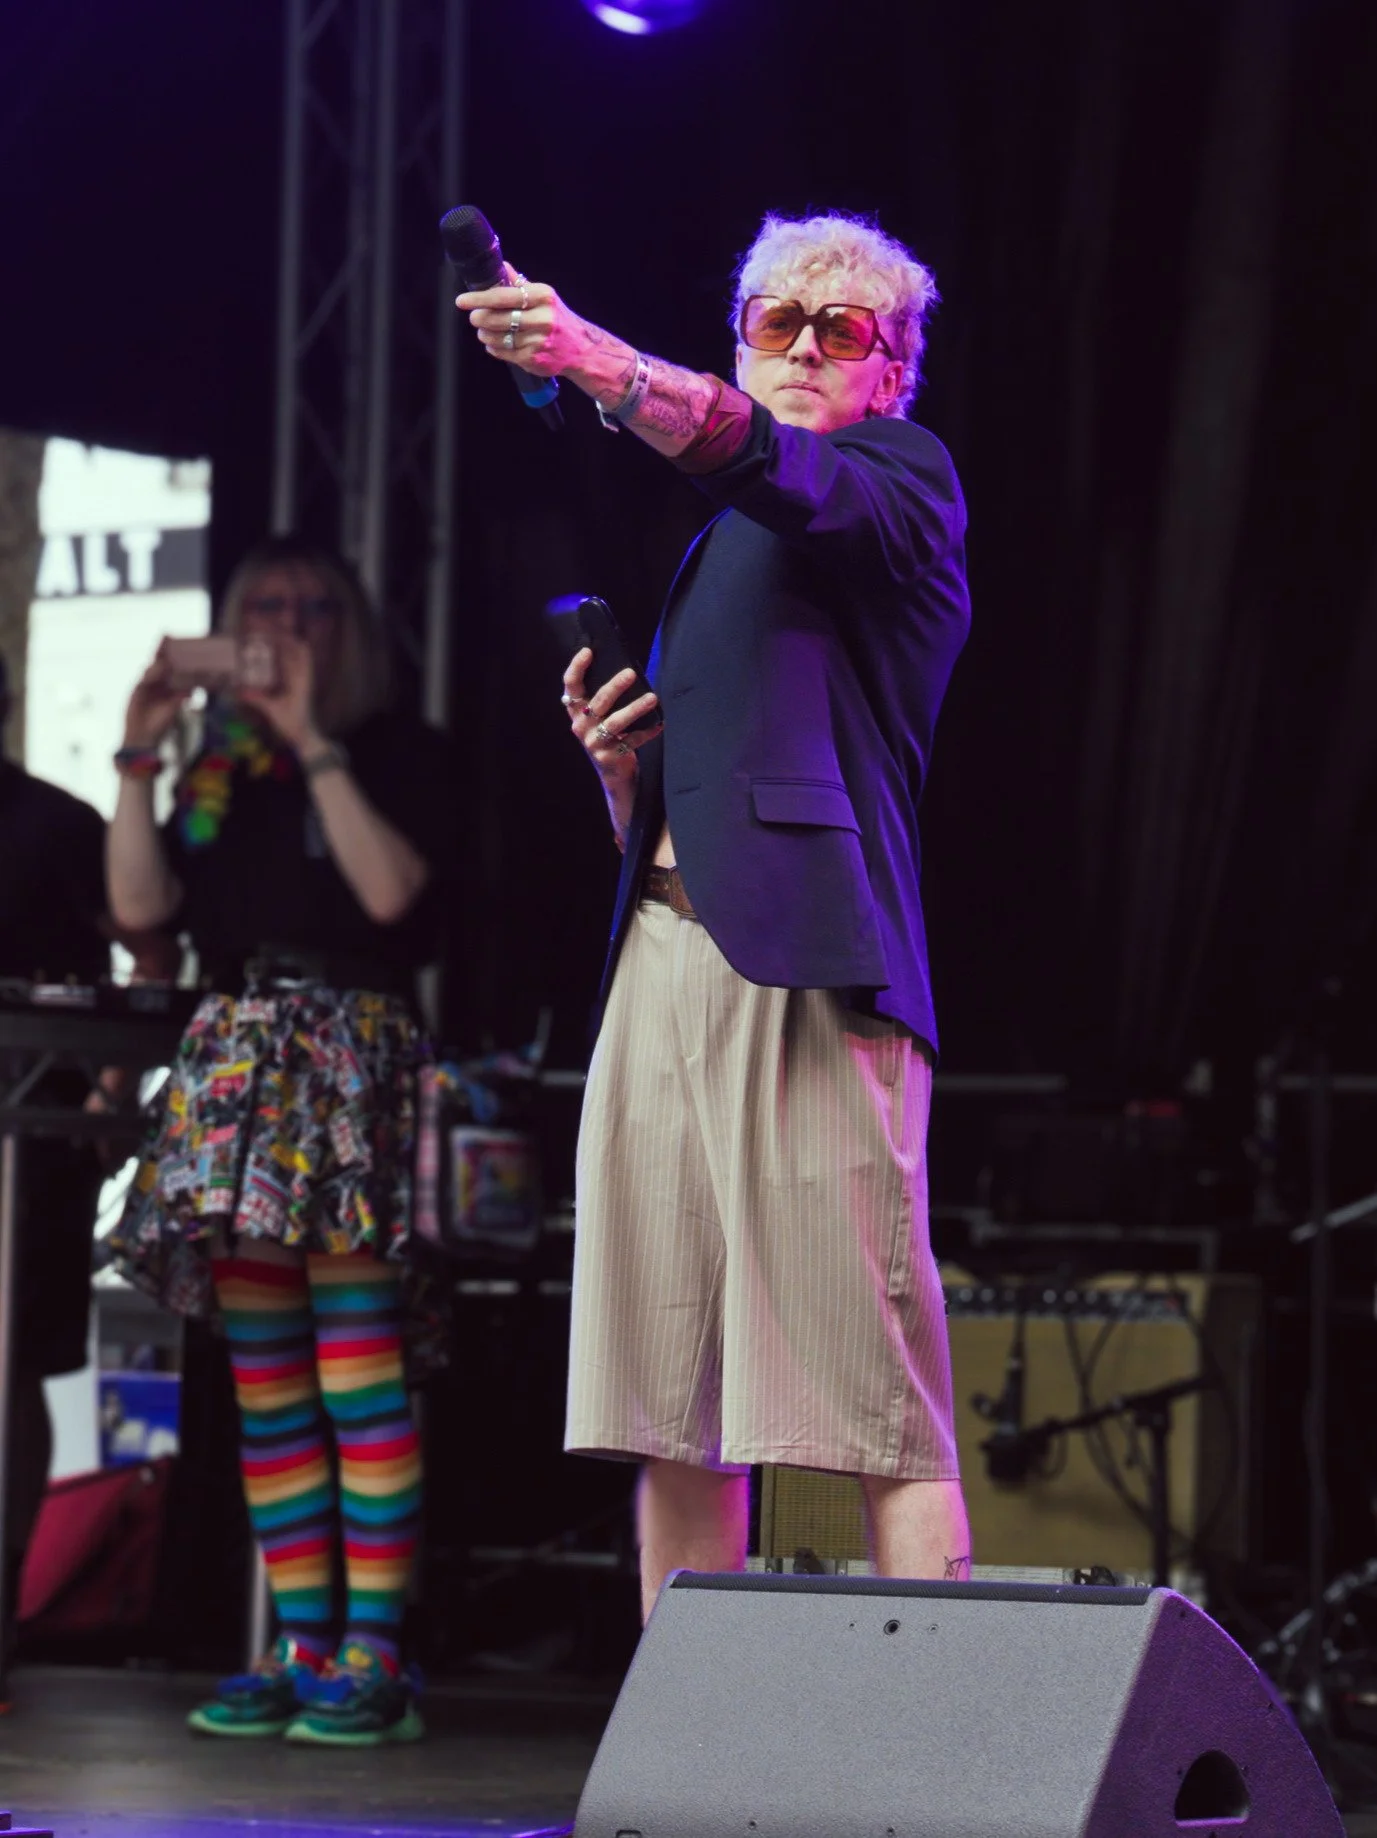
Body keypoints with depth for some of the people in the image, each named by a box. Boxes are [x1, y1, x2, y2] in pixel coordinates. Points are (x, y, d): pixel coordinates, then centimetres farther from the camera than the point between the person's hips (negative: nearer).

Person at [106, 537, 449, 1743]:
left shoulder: (394, 751, 5)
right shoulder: (218, 772, 18)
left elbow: (390, 888, -13)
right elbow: (140, 903, 6)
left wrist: (313, 742, -10)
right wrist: (140, 755, 2)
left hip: (347, 1062, -6)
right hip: (231, 1065, 6)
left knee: (357, 1367, -12)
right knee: (263, 1384, 4)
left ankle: (374, 1654, -13)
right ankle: (302, 1647, 7)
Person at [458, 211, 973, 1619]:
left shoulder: (904, 479, 8)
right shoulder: (710, 555, 28)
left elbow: (748, 451, -16)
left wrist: (594, 362, -32)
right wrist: (617, 761, 8)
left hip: (810, 968, -7)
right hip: (662, 964, 7)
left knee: (876, 1385, -13)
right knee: (668, 1395, 2)